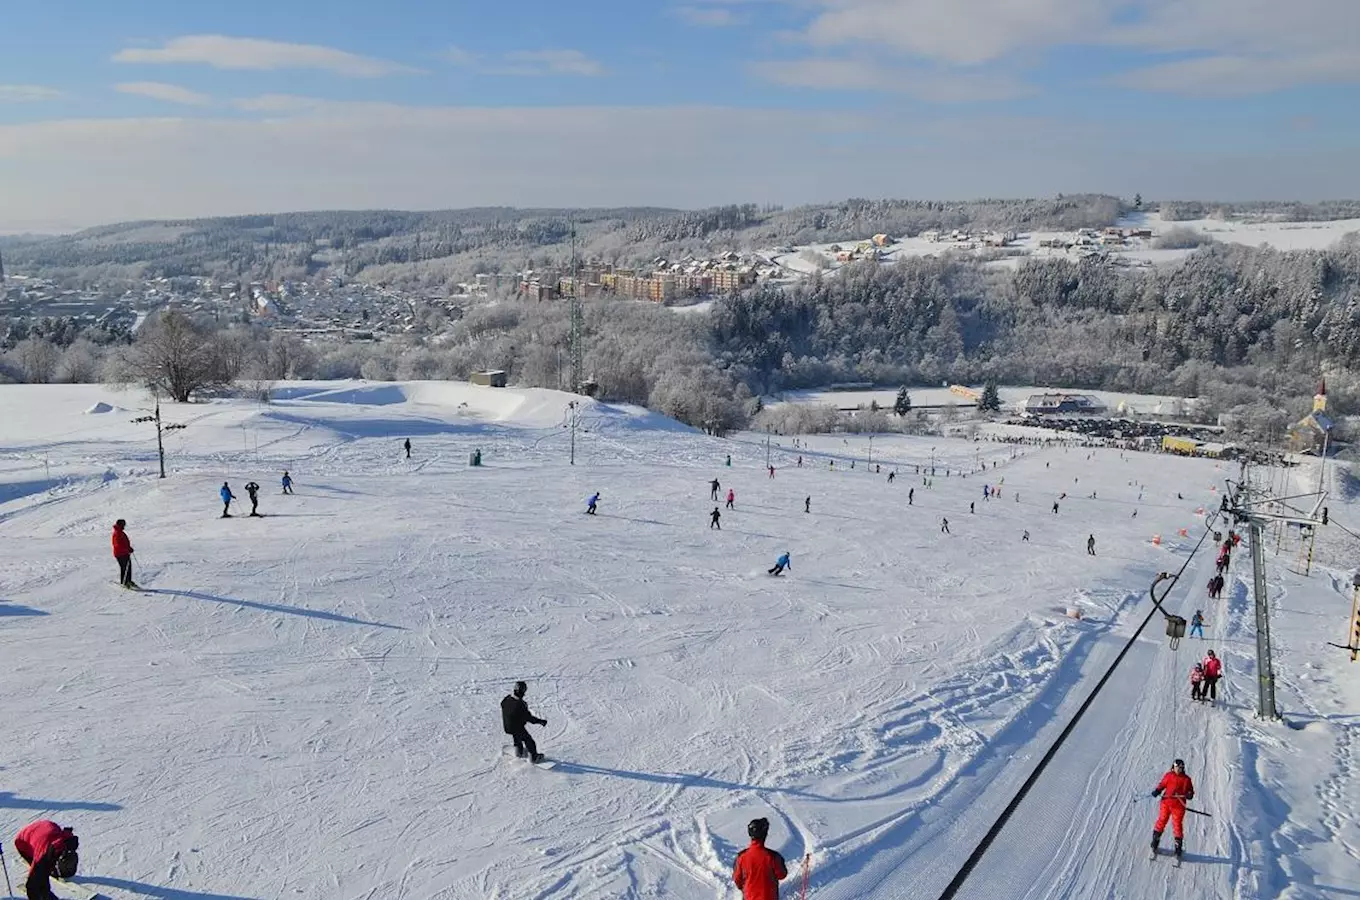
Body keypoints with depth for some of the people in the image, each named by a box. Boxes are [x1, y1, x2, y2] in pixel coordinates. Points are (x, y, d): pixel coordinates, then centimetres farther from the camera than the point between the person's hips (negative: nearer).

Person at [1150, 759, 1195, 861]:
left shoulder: (1186, 779, 1)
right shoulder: (1168, 776, 3)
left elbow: (1190, 792, 6)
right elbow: (1162, 785, 11)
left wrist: (1189, 795, -16)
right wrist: (1157, 791, -7)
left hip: (1178, 806, -1)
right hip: (1166, 803, 1)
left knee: (1177, 826, 0)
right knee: (1161, 822, 5)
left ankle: (1178, 849, 10)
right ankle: (1154, 844, 17)